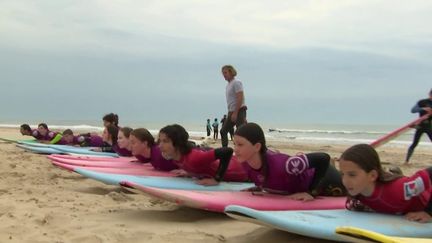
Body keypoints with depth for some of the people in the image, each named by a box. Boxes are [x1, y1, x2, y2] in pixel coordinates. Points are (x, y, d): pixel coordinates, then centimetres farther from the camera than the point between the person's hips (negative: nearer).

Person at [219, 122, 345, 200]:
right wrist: (261, 187, -10)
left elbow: (324, 158, -41)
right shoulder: (245, 162, -25)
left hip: (321, 175, -6)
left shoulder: (280, 164, -47)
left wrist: (312, 193, -38)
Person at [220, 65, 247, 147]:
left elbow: (240, 99, -20)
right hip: (231, 112, 10)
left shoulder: (236, 83, -11)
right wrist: (229, 113, 17)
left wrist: (235, 113, -23)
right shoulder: (228, 84, 17)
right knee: (223, 131, 11)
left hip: (239, 111, -10)